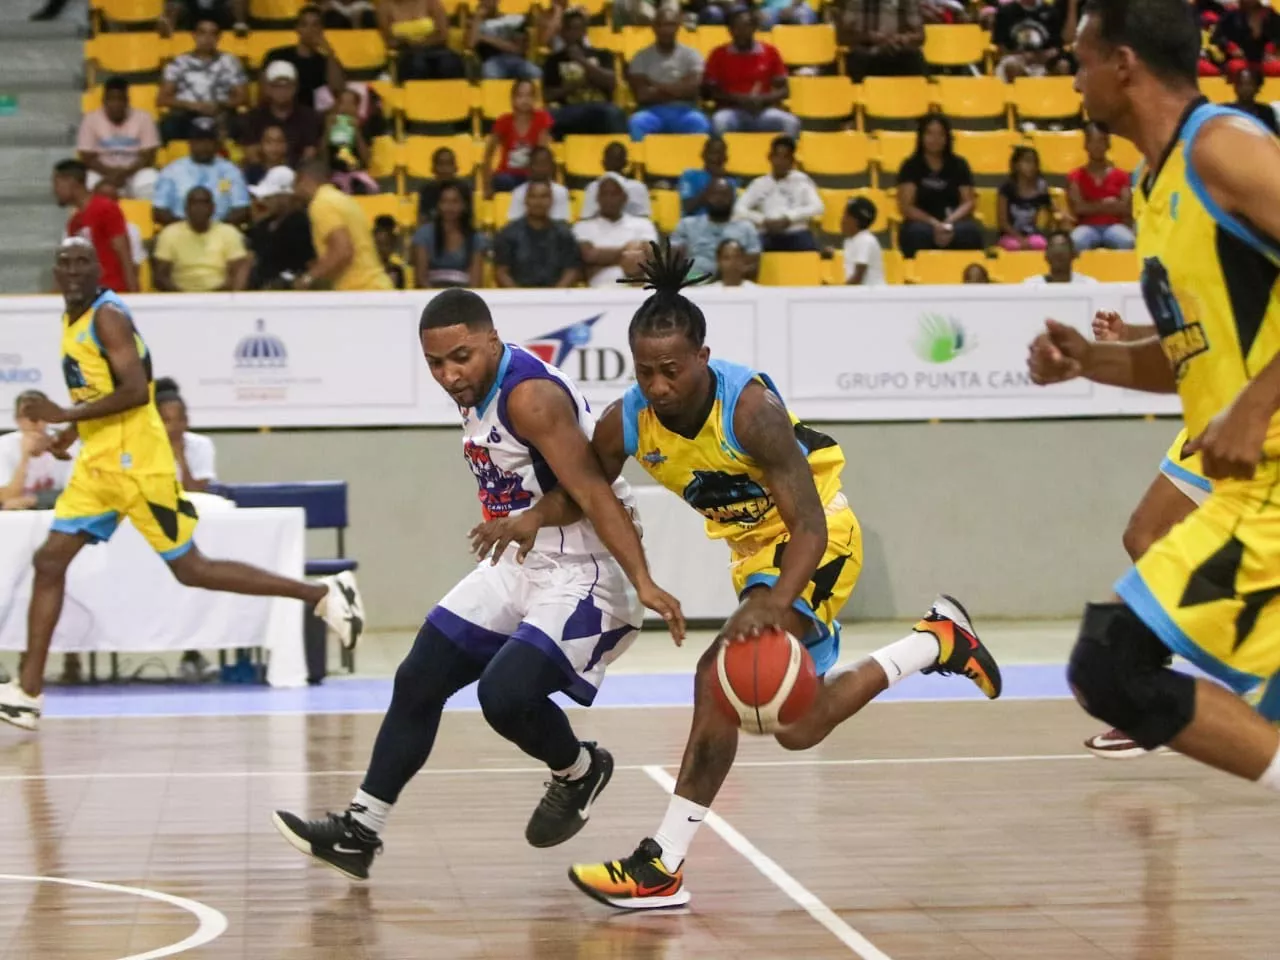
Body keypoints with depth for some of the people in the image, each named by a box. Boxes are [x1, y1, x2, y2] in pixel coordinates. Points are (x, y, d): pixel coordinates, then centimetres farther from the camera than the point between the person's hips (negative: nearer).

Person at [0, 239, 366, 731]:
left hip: (137, 465, -9)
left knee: (190, 570, -4)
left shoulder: (108, 315, -13)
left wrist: (68, 414, -25)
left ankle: (323, 593, 3)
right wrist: (74, 428, 20)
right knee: (49, 562, 3)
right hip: (97, 467, 9)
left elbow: (136, 390, -24)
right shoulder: (73, 319, 14)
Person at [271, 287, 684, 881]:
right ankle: (359, 831, 16)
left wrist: (644, 584, -38)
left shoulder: (531, 396, -25)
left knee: (505, 694, -23)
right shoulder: (477, 391, 2)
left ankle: (579, 772, 8)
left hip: (586, 572, -9)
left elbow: (595, 493, -31)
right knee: (418, 682, 7)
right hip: (520, 563, 10)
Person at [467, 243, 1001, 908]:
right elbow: (584, 491, 1)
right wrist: (534, 518, -22)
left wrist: (774, 603, -54)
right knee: (799, 728, 14)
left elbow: (810, 527, -36)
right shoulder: (624, 423, -18)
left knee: (723, 676, -26)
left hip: (821, 539, -7)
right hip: (752, 542, 8)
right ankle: (939, 639, 33)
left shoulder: (751, 409, -34)